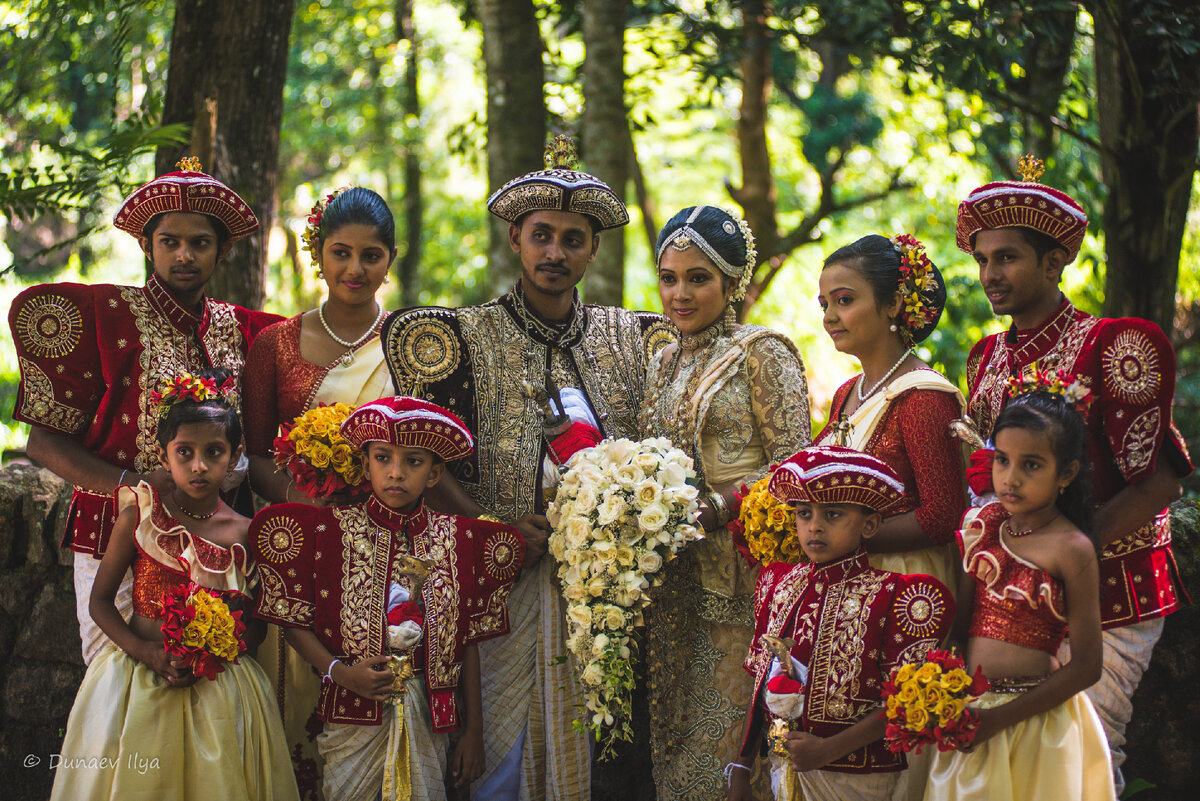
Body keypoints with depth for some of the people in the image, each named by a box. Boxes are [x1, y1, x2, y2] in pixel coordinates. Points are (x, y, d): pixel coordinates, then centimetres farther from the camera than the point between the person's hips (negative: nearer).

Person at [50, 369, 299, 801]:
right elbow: (100, 600, -1)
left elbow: (256, 624, 3)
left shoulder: (245, 534, -3)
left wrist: (212, 655, -16)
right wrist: (143, 650, -16)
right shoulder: (139, 514, -4)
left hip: (217, 681, 0)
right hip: (138, 676, 0)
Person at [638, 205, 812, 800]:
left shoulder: (761, 353, -5)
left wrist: (716, 509, -21)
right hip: (675, 578, 7)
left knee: (729, 734, -7)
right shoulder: (665, 363, 16)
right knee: (676, 733, 8)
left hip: (739, 576, -7)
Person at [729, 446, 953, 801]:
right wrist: (740, 770, 8)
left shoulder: (891, 596, -12)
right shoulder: (779, 584, 5)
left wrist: (828, 749, -20)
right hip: (783, 770, 4)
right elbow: (760, 683, 9)